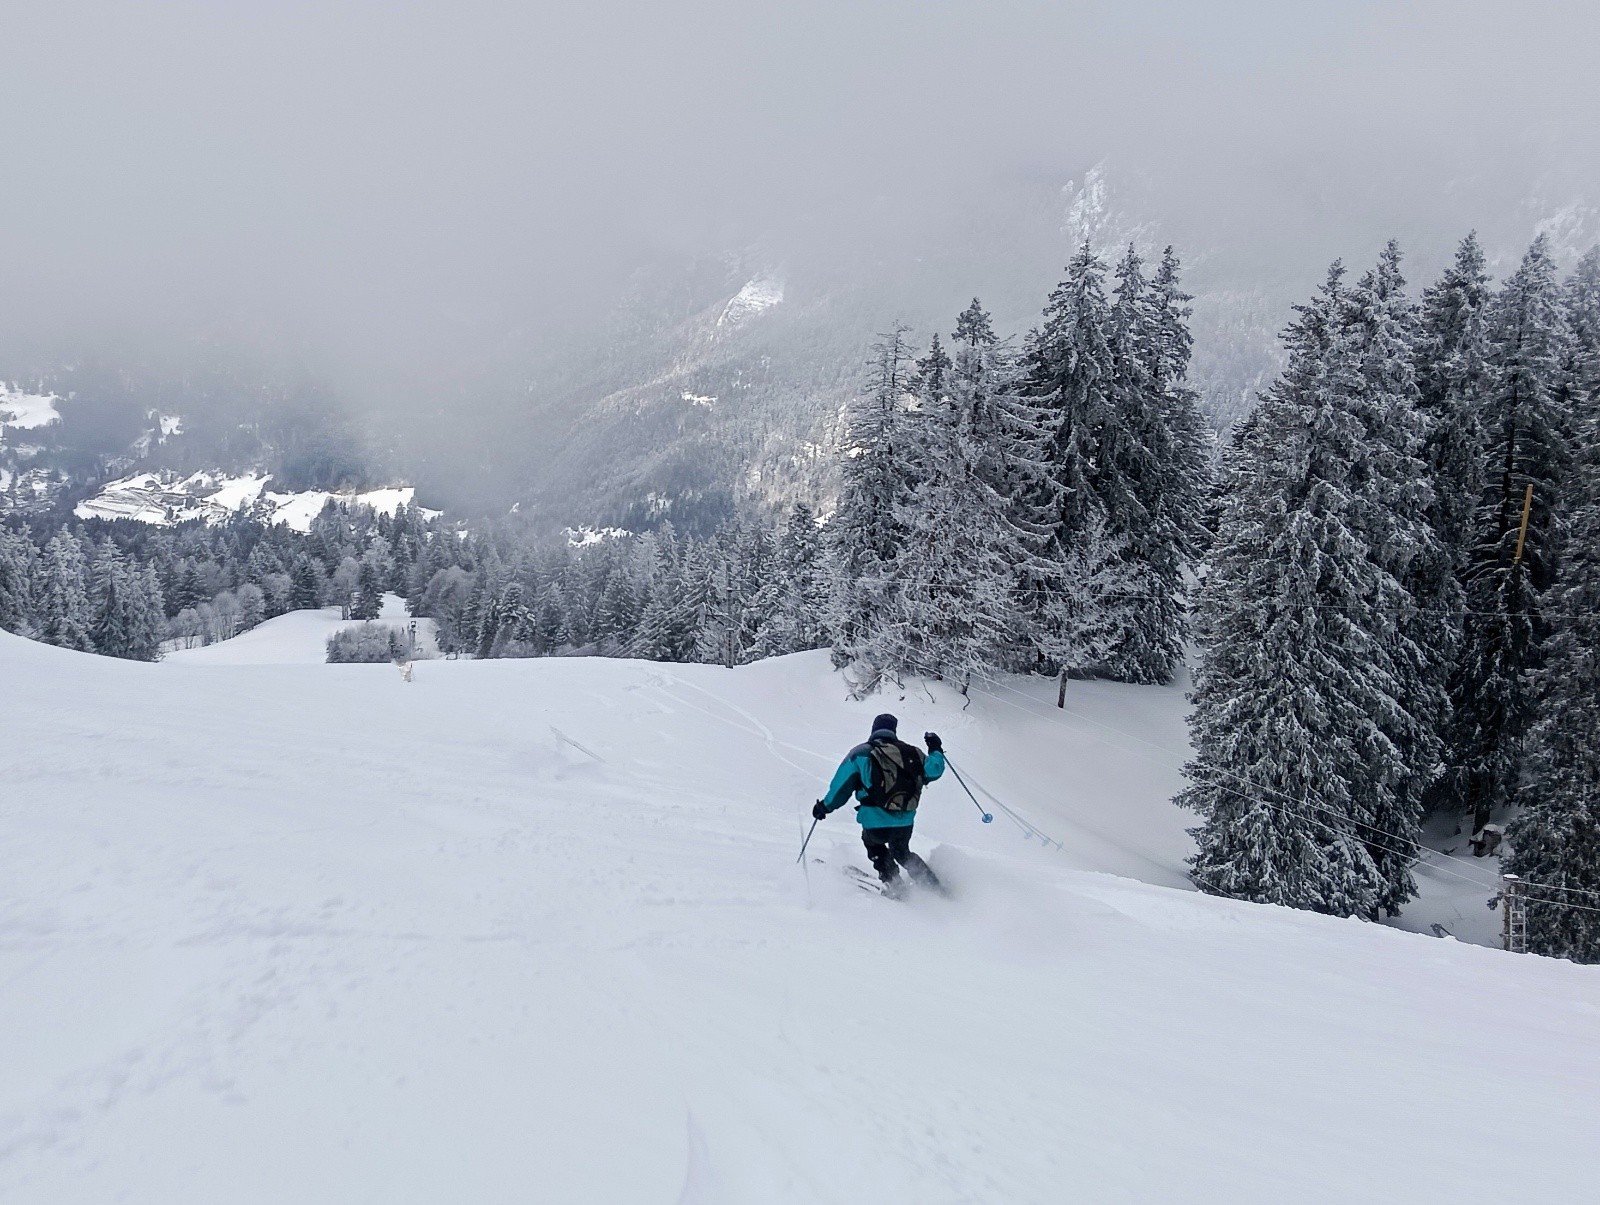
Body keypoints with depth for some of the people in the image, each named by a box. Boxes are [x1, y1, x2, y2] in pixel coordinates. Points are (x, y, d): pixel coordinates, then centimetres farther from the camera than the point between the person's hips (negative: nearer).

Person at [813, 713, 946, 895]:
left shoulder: (860, 754, 1)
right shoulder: (911, 752, 6)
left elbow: (841, 786, 2)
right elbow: (933, 769, 13)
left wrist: (825, 806, 17)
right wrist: (936, 751, 32)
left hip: (875, 824, -3)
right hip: (905, 823, 3)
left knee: (873, 843, 32)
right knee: (902, 852, 32)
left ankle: (892, 880, 15)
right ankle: (934, 885, 21)